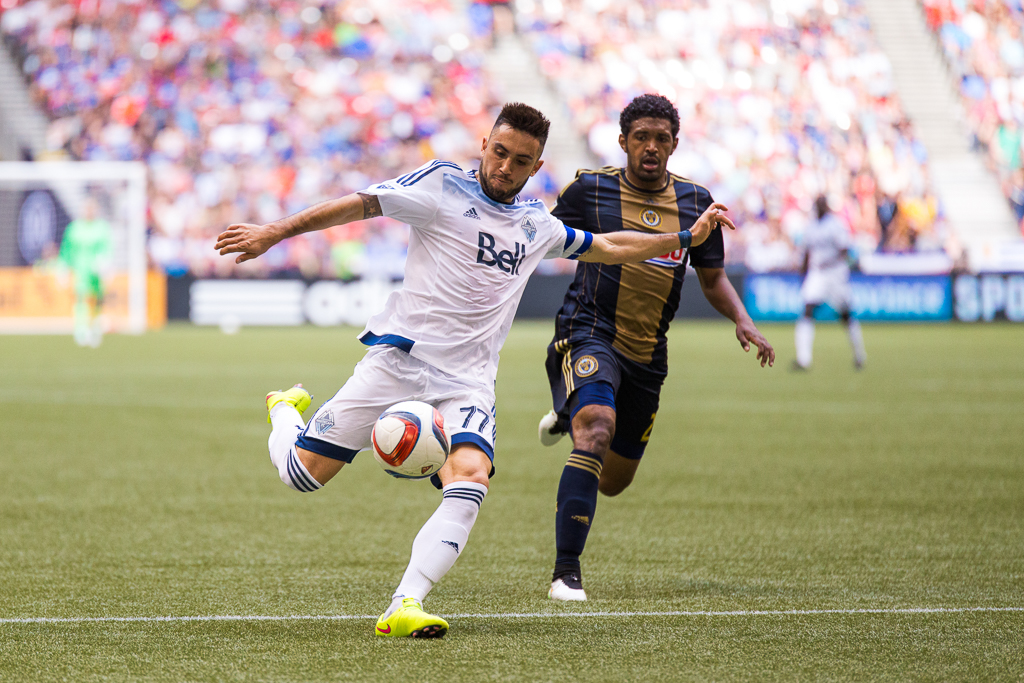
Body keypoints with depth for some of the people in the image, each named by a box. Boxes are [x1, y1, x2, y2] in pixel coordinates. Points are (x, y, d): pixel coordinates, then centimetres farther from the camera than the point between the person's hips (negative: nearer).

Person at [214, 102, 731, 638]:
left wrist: (687, 238, 32)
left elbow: (609, 248, 33)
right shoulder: (443, 186, 1)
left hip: (468, 382, 4)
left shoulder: (537, 225, 18)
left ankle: (405, 606, -35)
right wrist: (275, 232, -8)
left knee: (471, 478, -27)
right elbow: (358, 205, -2)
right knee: (302, 472, -7)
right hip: (400, 357, -3)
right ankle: (286, 410, 29)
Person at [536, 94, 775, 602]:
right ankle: (566, 571, -28)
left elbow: (712, 278, 14)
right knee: (597, 431, -32)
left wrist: (743, 322, -3)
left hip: (648, 352, 5)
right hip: (590, 332, -5)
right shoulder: (590, 189, -4)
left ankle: (567, 418, 52)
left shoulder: (695, 202, 5)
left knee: (614, 482, 16)